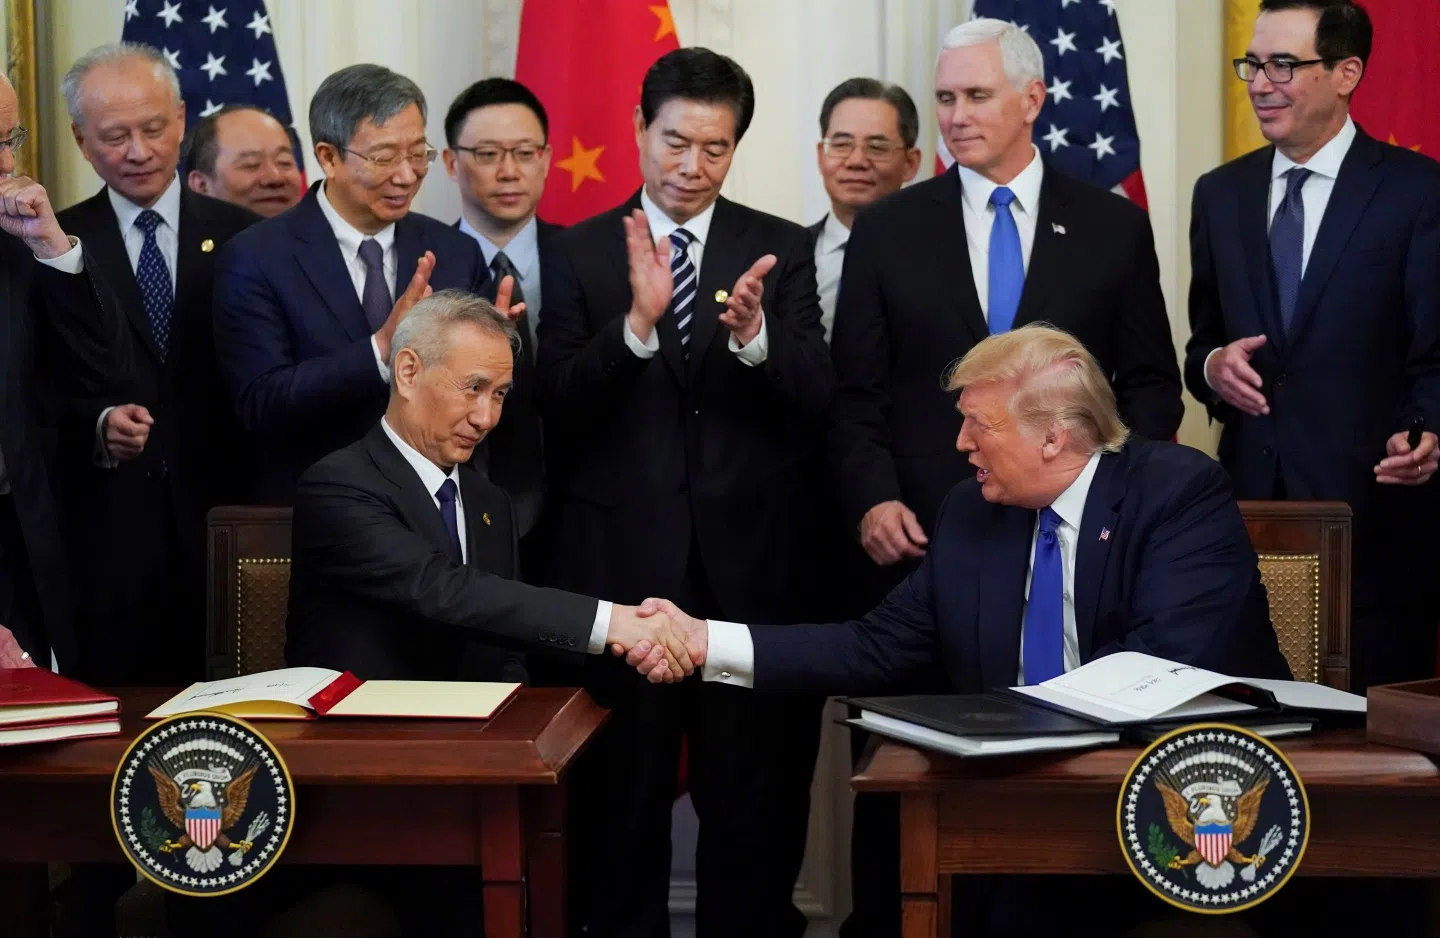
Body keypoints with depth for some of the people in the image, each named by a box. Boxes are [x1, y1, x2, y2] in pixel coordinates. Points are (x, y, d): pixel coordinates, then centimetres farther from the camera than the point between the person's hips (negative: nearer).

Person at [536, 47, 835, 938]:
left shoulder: (781, 250, 4)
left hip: (750, 555, 1)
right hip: (622, 558, 0)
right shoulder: (581, 253, 3)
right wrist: (636, 321, -23)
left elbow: (817, 403, -4)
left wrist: (752, 335, -24)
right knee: (625, 790, 11)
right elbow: (558, 405, -7)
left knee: (755, 791, 8)